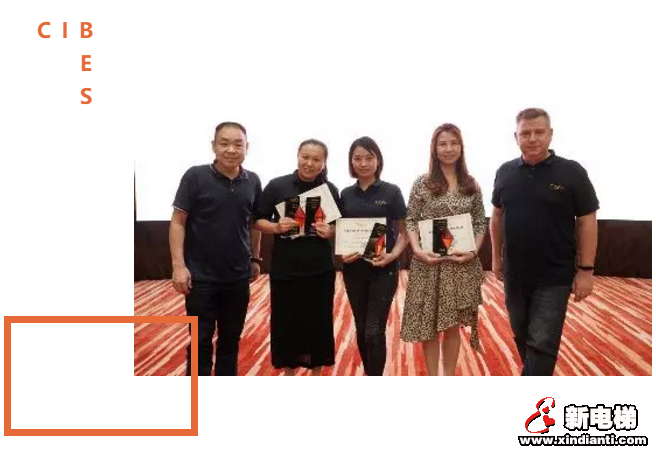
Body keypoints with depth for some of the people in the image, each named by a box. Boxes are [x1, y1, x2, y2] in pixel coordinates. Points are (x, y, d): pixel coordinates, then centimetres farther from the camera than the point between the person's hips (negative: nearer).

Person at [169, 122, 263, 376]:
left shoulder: (253, 182, 1)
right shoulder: (195, 176, -9)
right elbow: (178, 221, -8)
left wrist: (255, 259, 14)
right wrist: (179, 265, -14)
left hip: (238, 277, 4)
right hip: (201, 277, -4)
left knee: (231, 339, 16)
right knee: (201, 341, 6)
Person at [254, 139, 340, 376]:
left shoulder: (330, 189, 0)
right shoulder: (277, 185, -4)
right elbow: (258, 221, 1)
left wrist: (330, 231, -13)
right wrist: (276, 226, -18)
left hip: (320, 269, 1)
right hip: (285, 269, -1)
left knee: (319, 322, 9)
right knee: (285, 322, 8)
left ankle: (316, 377, 29)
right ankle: (289, 376, 31)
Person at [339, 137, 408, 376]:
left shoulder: (392, 192, -2)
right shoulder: (346, 194, 6)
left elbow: (403, 232, 0)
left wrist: (393, 255, -17)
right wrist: (342, 252, -8)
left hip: (383, 269, -3)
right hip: (354, 269, 4)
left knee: (374, 331, -7)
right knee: (361, 329, 13)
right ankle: (370, 374, 32)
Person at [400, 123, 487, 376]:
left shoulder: (472, 185, 6)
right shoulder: (422, 183, 0)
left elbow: (480, 224, 7)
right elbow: (411, 221, -1)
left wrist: (473, 251, -8)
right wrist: (418, 249, -16)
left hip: (462, 265, 2)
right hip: (428, 264, -1)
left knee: (453, 325, 10)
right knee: (429, 325, 7)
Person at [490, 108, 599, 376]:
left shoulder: (572, 172, -8)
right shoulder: (505, 172, 2)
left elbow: (587, 222, -7)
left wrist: (586, 270, -10)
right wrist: (496, 257, 12)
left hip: (555, 277, -4)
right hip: (514, 275, 4)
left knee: (542, 344, -3)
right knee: (522, 337, 17)